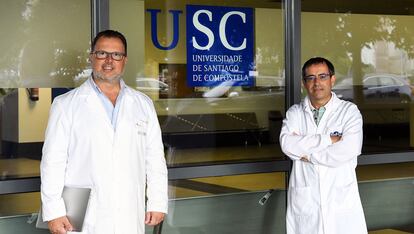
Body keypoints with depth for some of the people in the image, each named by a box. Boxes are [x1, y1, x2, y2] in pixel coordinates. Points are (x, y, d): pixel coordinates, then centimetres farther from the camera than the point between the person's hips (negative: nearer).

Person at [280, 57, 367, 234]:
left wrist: (307, 154, -8)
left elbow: (347, 152, -15)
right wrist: (329, 139, -14)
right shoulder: (294, 113, 7)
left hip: (341, 199, -2)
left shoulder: (349, 111, -1)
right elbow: (287, 144, -12)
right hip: (304, 200, 2)